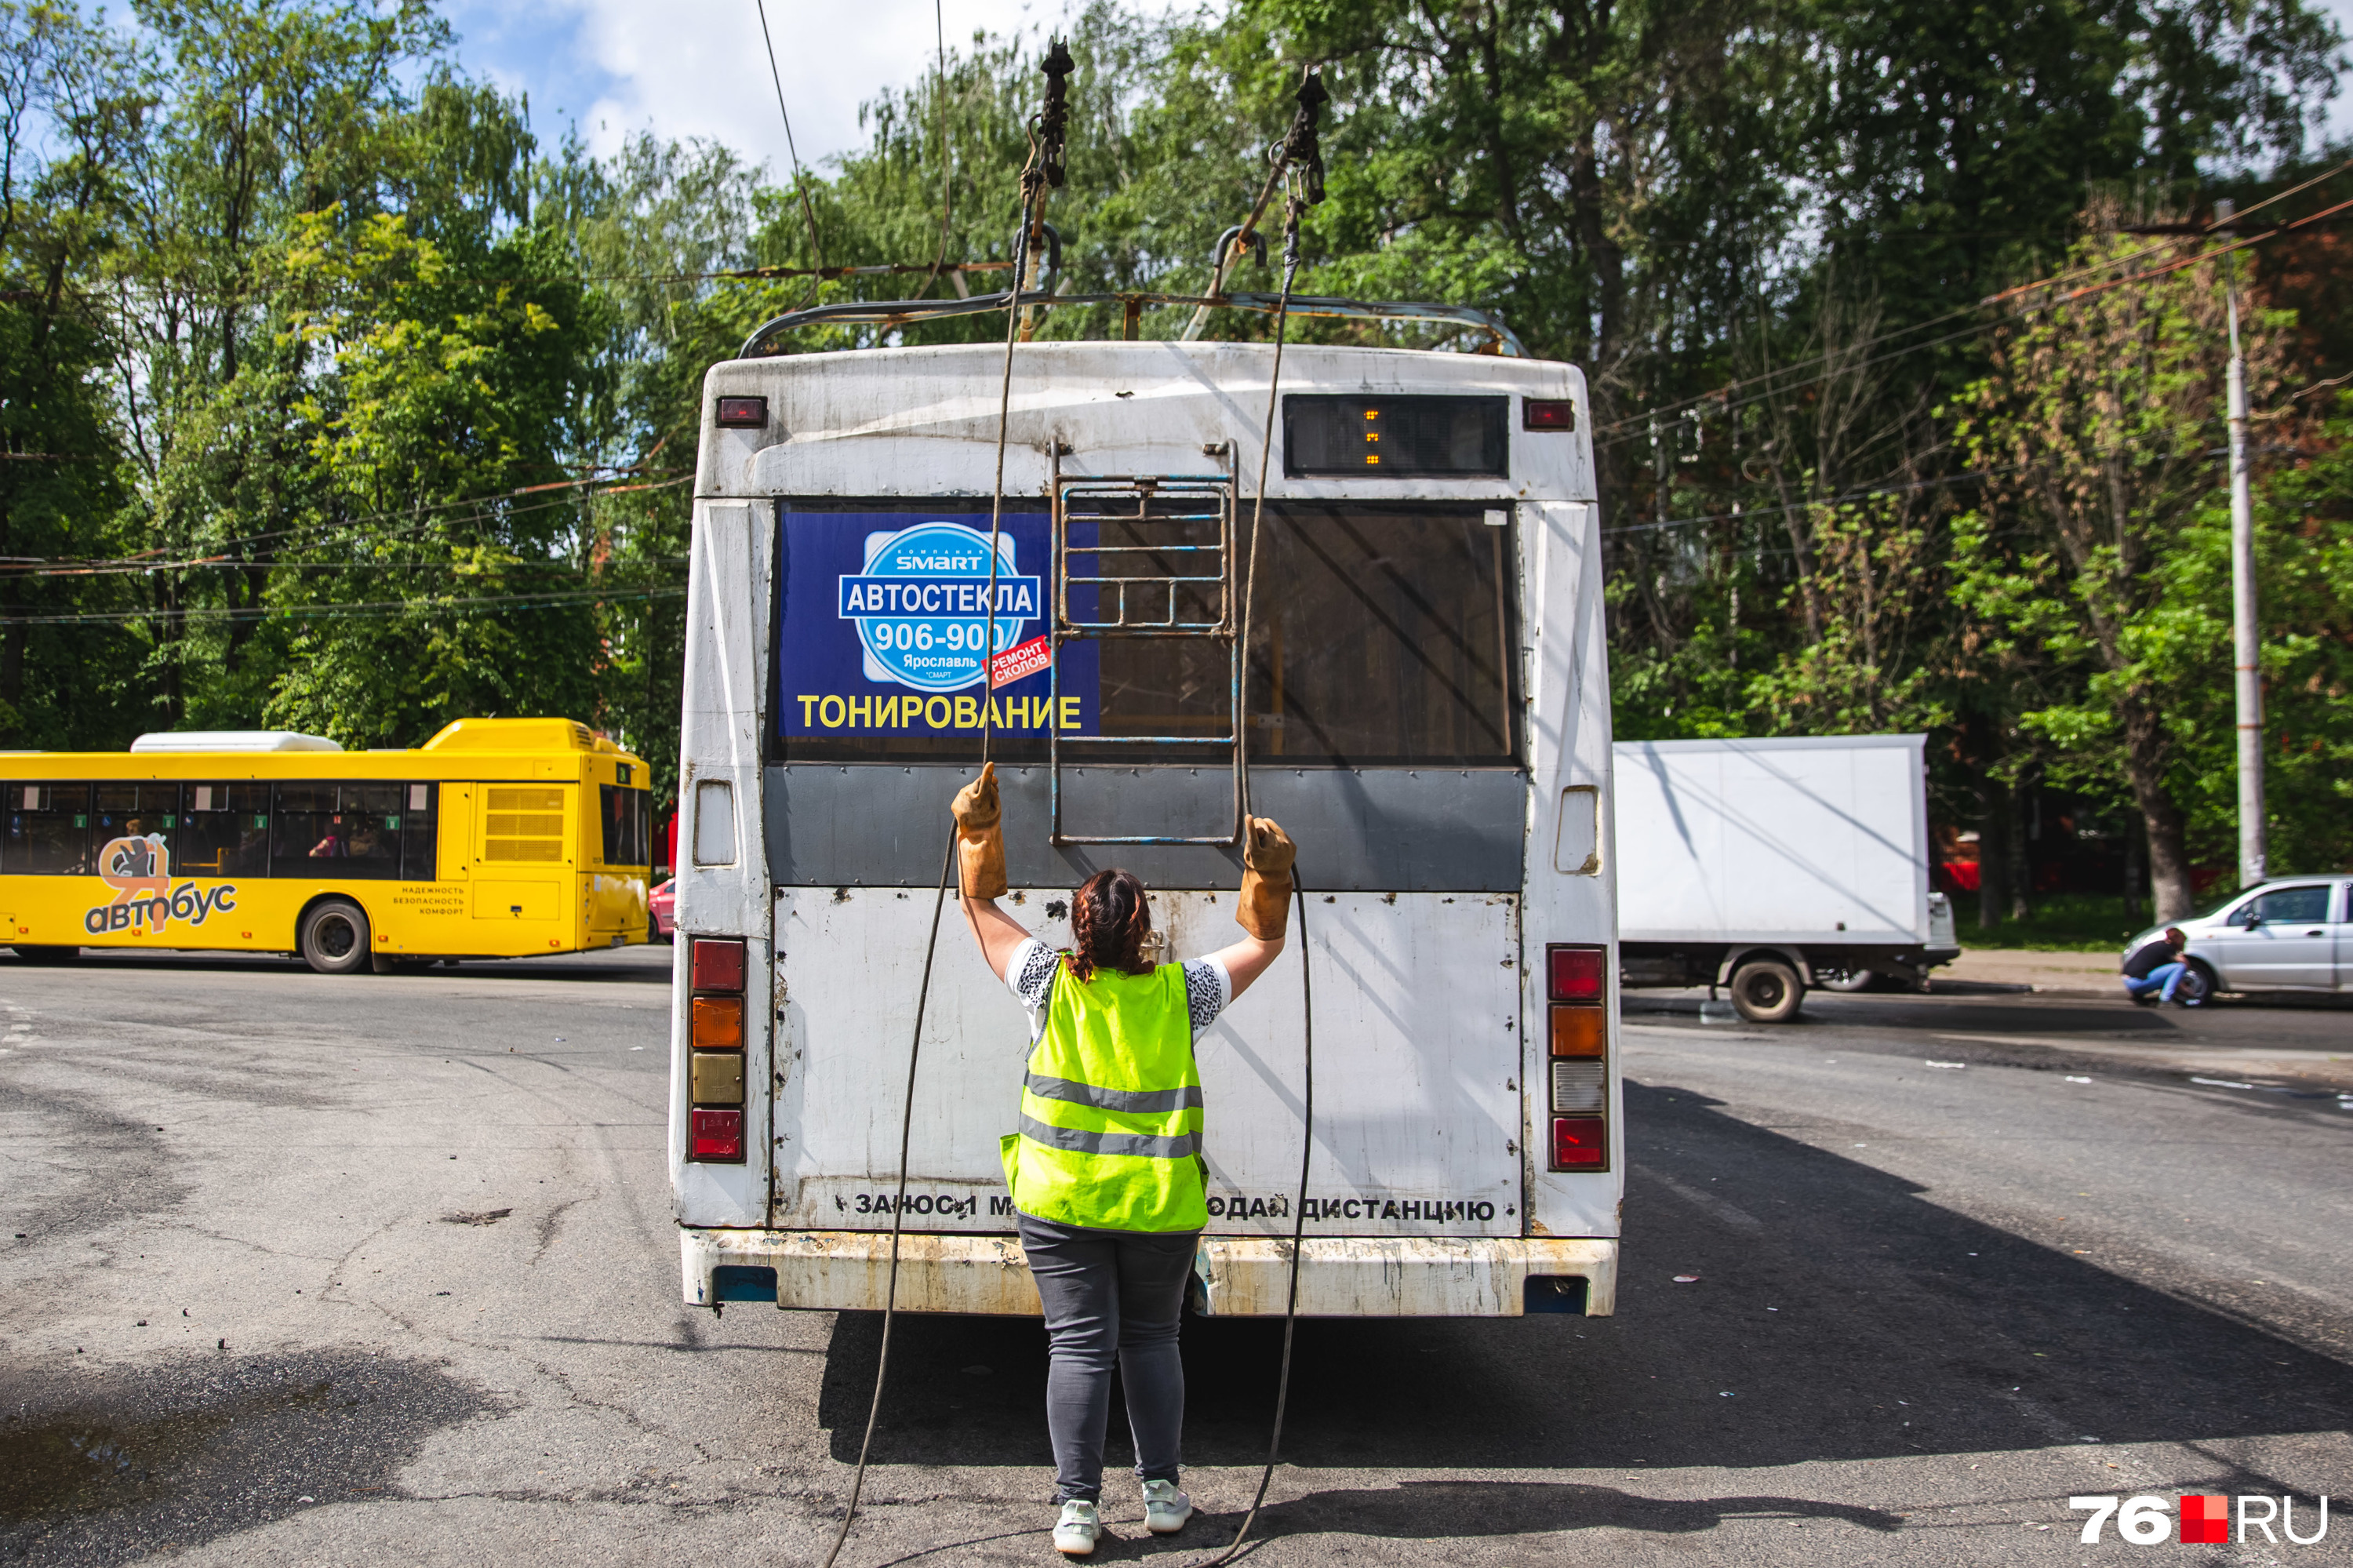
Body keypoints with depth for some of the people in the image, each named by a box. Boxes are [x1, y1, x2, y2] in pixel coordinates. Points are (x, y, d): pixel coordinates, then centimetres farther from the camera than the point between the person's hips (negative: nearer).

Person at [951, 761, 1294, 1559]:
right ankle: (1161, 1491, 23)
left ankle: (1078, 1505, 7)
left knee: (1079, 1345, 4)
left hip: (1061, 1199, -1)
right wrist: (1269, 870, 6)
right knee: (1151, 1339, 17)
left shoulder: (1052, 983, -6)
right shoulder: (1179, 992, -5)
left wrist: (978, 826, 8)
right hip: (1162, 1205, 1)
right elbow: (1264, 942, 9)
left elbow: (980, 905, 7)